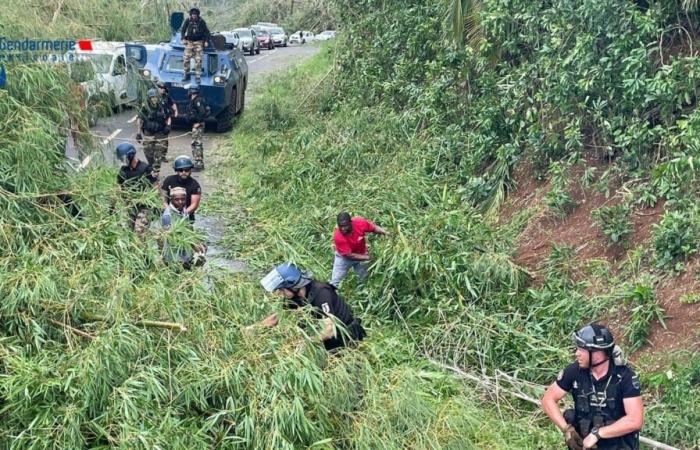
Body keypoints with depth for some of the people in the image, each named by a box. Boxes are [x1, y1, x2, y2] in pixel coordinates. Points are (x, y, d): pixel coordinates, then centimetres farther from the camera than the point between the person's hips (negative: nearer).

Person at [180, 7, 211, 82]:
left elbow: (206, 31, 5)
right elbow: (183, 30, 11)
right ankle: (186, 75, 9)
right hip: (189, 42, 2)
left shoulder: (201, 21, -3)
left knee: (198, 60, -7)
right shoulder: (187, 20, -1)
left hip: (199, 42, -1)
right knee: (186, 59, -4)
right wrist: (183, 39, 0)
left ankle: (198, 76, -1)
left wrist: (206, 41, -3)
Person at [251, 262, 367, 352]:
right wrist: (251, 328, -5)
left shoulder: (320, 293, -32)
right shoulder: (296, 296, -7)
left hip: (346, 335, -7)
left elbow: (330, 329, -38)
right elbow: (276, 317, 6)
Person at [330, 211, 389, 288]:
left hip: (361, 254, 3)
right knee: (335, 282, 2)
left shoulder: (360, 223, -29)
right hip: (344, 257, -3)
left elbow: (374, 228, -11)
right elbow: (349, 255, -29)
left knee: (365, 279, 16)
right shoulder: (338, 236, -36)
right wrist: (367, 257, -28)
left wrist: (385, 233, -29)